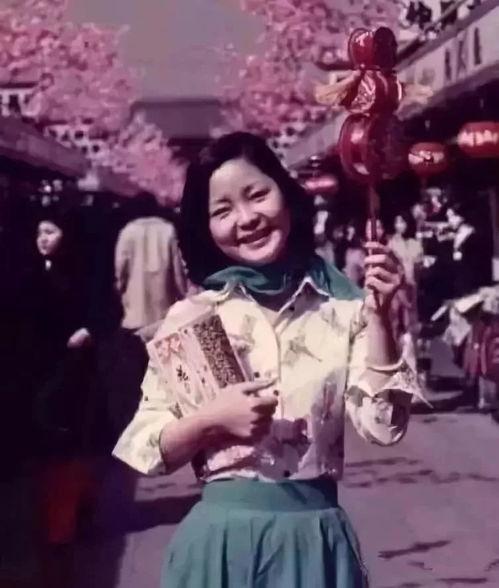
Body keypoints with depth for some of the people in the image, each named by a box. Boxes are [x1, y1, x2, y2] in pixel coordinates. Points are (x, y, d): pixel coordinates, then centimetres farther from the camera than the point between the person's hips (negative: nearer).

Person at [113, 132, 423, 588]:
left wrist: (378, 317, -14)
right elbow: (146, 450, -1)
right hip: (224, 538, 0)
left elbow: (383, 425, -8)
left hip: (316, 538, 1)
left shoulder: (343, 308, -1)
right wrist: (211, 420, -17)